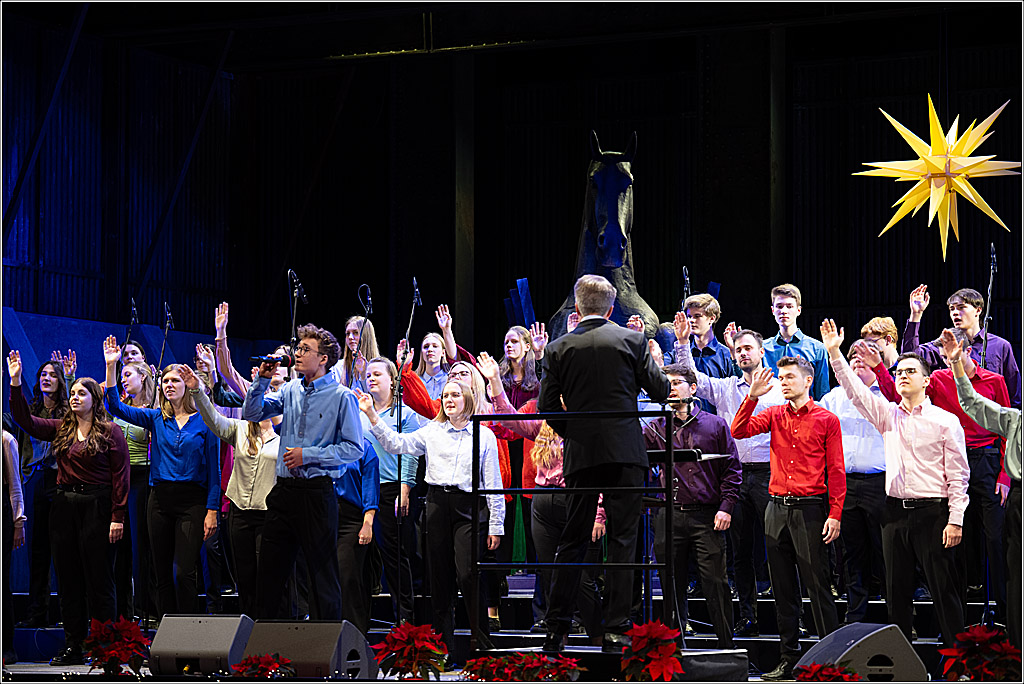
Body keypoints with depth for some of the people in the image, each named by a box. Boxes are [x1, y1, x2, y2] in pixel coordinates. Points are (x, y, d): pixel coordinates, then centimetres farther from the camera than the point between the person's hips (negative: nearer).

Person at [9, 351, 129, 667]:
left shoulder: (110, 432, -4)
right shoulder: (61, 429, 12)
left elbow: (120, 475, -7)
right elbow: (25, 420, 5)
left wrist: (117, 517, -13)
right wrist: (16, 383, -5)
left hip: (97, 507, -6)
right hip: (64, 506, 6)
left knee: (98, 579, -3)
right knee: (68, 578, 8)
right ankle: (73, 647, 14)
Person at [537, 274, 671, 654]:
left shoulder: (559, 349, 3)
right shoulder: (632, 341, -1)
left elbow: (546, 406, 2)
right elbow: (661, 391, 2)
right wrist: (652, 362, 21)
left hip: (581, 453, 2)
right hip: (626, 452, -2)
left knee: (572, 540, 9)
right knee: (622, 540, 1)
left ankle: (557, 629, 9)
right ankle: (615, 629, -4)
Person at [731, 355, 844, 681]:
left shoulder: (826, 420, 0)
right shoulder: (775, 415, 12)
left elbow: (836, 470, -2)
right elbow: (738, 431, -1)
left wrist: (835, 514, -9)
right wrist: (752, 397, -10)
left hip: (810, 508, -5)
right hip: (777, 509, 5)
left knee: (817, 586, -6)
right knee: (783, 589, 8)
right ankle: (789, 658, 14)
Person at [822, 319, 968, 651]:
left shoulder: (945, 421, -1)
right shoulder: (889, 415, 12)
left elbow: (958, 474, -4)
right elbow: (855, 390, 3)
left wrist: (955, 520, -11)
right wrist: (834, 352, -8)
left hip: (932, 512, -5)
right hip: (896, 511, 5)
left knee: (943, 589, -5)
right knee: (897, 590, 7)